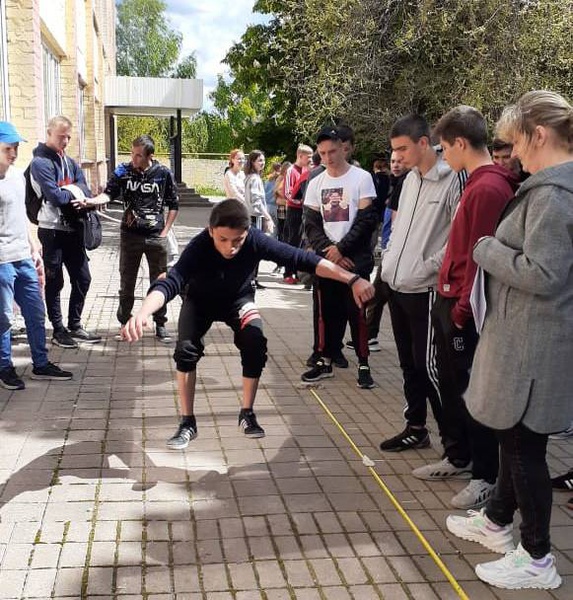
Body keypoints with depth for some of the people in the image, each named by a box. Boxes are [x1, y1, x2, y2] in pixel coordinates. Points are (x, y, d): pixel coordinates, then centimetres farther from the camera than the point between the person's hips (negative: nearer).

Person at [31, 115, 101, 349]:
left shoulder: (70, 162, 14)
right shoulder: (40, 162, -11)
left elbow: (85, 192, 4)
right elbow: (56, 197, -21)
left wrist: (68, 192, -15)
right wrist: (75, 193, -5)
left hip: (73, 230, 7)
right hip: (52, 231, -7)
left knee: (82, 278, 10)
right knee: (55, 282, 3)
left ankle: (75, 326, 23)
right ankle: (58, 330, 13)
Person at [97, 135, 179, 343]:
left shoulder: (163, 174, -4)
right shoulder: (123, 171, -3)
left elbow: (173, 204, 4)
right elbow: (109, 193, -10)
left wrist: (165, 231, 0)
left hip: (156, 237, -1)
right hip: (130, 235, 1)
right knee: (126, 283, 9)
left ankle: (160, 325, 19)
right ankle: (124, 323, 23)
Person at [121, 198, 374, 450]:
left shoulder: (256, 240, -34)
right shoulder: (198, 247, -40)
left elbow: (301, 258, -34)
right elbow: (170, 282, -52)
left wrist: (352, 279, -39)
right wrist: (142, 313, -73)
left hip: (238, 299, 2)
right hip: (200, 301, -1)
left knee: (255, 345, -19)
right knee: (186, 348, -22)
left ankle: (247, 413, 3)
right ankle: (187, 423, -5)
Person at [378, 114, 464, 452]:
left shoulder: (452, 179, -15)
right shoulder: (410, 179, 12)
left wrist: (426, 268, -16)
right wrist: (389, 258, 11)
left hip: (425, 290, -8)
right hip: (397, 285, 8)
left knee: (428, 365, -4)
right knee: (409, 363, 15)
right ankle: (416, 429, 28)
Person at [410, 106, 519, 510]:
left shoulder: (488, 188, -18)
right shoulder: (479, 183, 12)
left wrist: (463, 307, -16)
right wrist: (450, 298, 13)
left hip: (464, 308, -10)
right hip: (450, 299, 10)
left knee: (472, 391, 1)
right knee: (452, 385, 18)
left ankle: (486, 476, 13)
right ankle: (459, 456, 34)